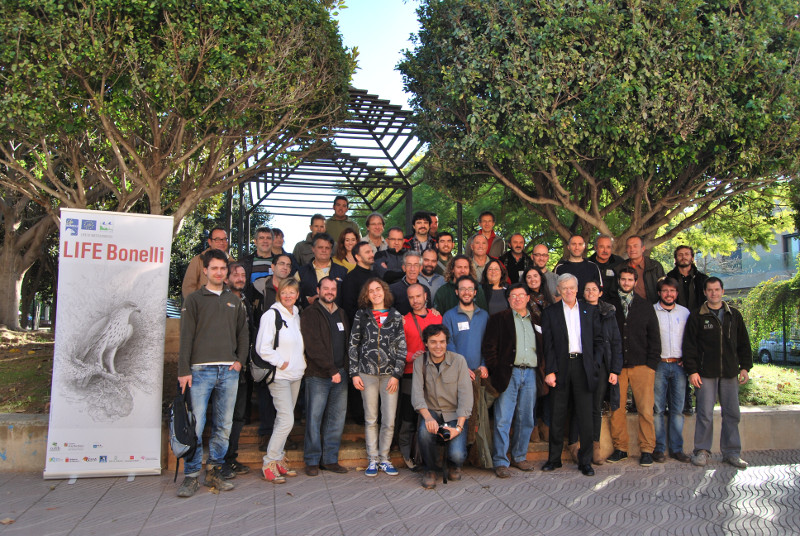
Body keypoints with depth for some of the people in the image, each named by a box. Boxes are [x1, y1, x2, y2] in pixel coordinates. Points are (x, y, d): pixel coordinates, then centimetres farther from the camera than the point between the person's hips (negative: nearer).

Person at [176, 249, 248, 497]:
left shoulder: (234, 301, 17)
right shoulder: (194, 299, 6)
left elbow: (243, 334, 19)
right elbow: (186, 336, -1)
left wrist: (240, 360, 5)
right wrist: (184, 370, -7)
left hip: (229, 371, 4)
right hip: (201, 371, -3)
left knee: (224, 426, 6)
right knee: (195, 425, -5)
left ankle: (214, 472, 17)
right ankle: (191, 476, 5)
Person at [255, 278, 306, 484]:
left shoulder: (297, 315, 13)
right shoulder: (271, 314, -8)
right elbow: (263, 348, -13)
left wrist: (300, 363, 10)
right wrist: (281, 363, -10)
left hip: (295, 375, 7)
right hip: (279, 375, -7)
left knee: (283, 419, 10)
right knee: (287, 420, -13)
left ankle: (278, 459, 20)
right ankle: (269, 464, -3)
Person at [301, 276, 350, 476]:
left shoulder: (341, 314, 18)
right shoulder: (310, 314, -2)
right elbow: (314, 346, -11)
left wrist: (345, 369, 5)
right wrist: (331, 370, -14)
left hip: (340, 374, 6)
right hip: (318, 375, -5)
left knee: (337, 418, 7)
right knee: (314, 418, -2)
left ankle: (330, 459, 16)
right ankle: (312, 461, 9)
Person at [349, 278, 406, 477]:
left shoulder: (395, 316, 5)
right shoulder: (362, 315, 6)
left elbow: (402, 347, 4)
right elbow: (353, 345, 6)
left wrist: (396, 375, -3)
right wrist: (354, 373, 0)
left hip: (390, 374, 0)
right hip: (367, 373, 0)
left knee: (389, 421, 0)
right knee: (370, 419, 6)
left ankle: (384, 459, 15)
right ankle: (373, 460, 16)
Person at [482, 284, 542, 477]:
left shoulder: (536, 321, 17)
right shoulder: (499, 319, 4)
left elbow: (543, 348, 18)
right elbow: (489, 347, -1)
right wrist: (495, 371, -8)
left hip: (530, 374, 4)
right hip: (508, 373, -4)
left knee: (526, 419, 9)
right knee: (503, 420, -5)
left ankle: (519, 457, 23)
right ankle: (500, 462, 2)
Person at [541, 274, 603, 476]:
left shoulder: (590, 310, 11)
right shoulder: (550, 312, 6)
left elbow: (598, 340, 10)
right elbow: (547, 344, 0)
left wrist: (594, 364, -1)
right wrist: (550, 371, -7)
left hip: (583, 366, 1)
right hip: (560, 366, -1)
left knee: (585, 416, 3)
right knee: (558, 416, 5)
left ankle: (585, 461, 13)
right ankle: (554, 459, 16)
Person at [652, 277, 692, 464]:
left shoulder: (685, 312, 12)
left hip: (679, 365, 3)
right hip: (658, 365, -3)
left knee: (677, 408, 5)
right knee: (658, 408, -2)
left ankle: (676, 448, 12)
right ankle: (659, 448, 4)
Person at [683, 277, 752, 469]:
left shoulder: (734, 315, 11)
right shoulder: (697, 316, 2)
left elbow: (743, 343, 15)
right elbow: (689, 345, 0)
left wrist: (745, 367, 7)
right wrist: (692, 371, -6)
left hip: (730, 374, 3)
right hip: (706, 374, -3)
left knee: (732, 414, 5)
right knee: (705, 414, -3)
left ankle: (731, 452, 15)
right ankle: (702, 451, 8)